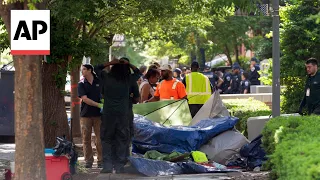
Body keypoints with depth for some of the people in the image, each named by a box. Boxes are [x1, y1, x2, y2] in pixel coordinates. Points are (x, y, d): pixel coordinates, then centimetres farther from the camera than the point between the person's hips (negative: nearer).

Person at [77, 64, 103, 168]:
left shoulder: (99, 81, 5)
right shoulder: (81, 84, 2)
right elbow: (85, 99, -9)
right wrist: (98, 104, -18)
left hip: (98, 114, 0)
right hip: (86, 114, 0)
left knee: (100, 138, -2)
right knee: (86, 138, 2)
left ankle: (101, 160, 5)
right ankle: (88, 160, 9)